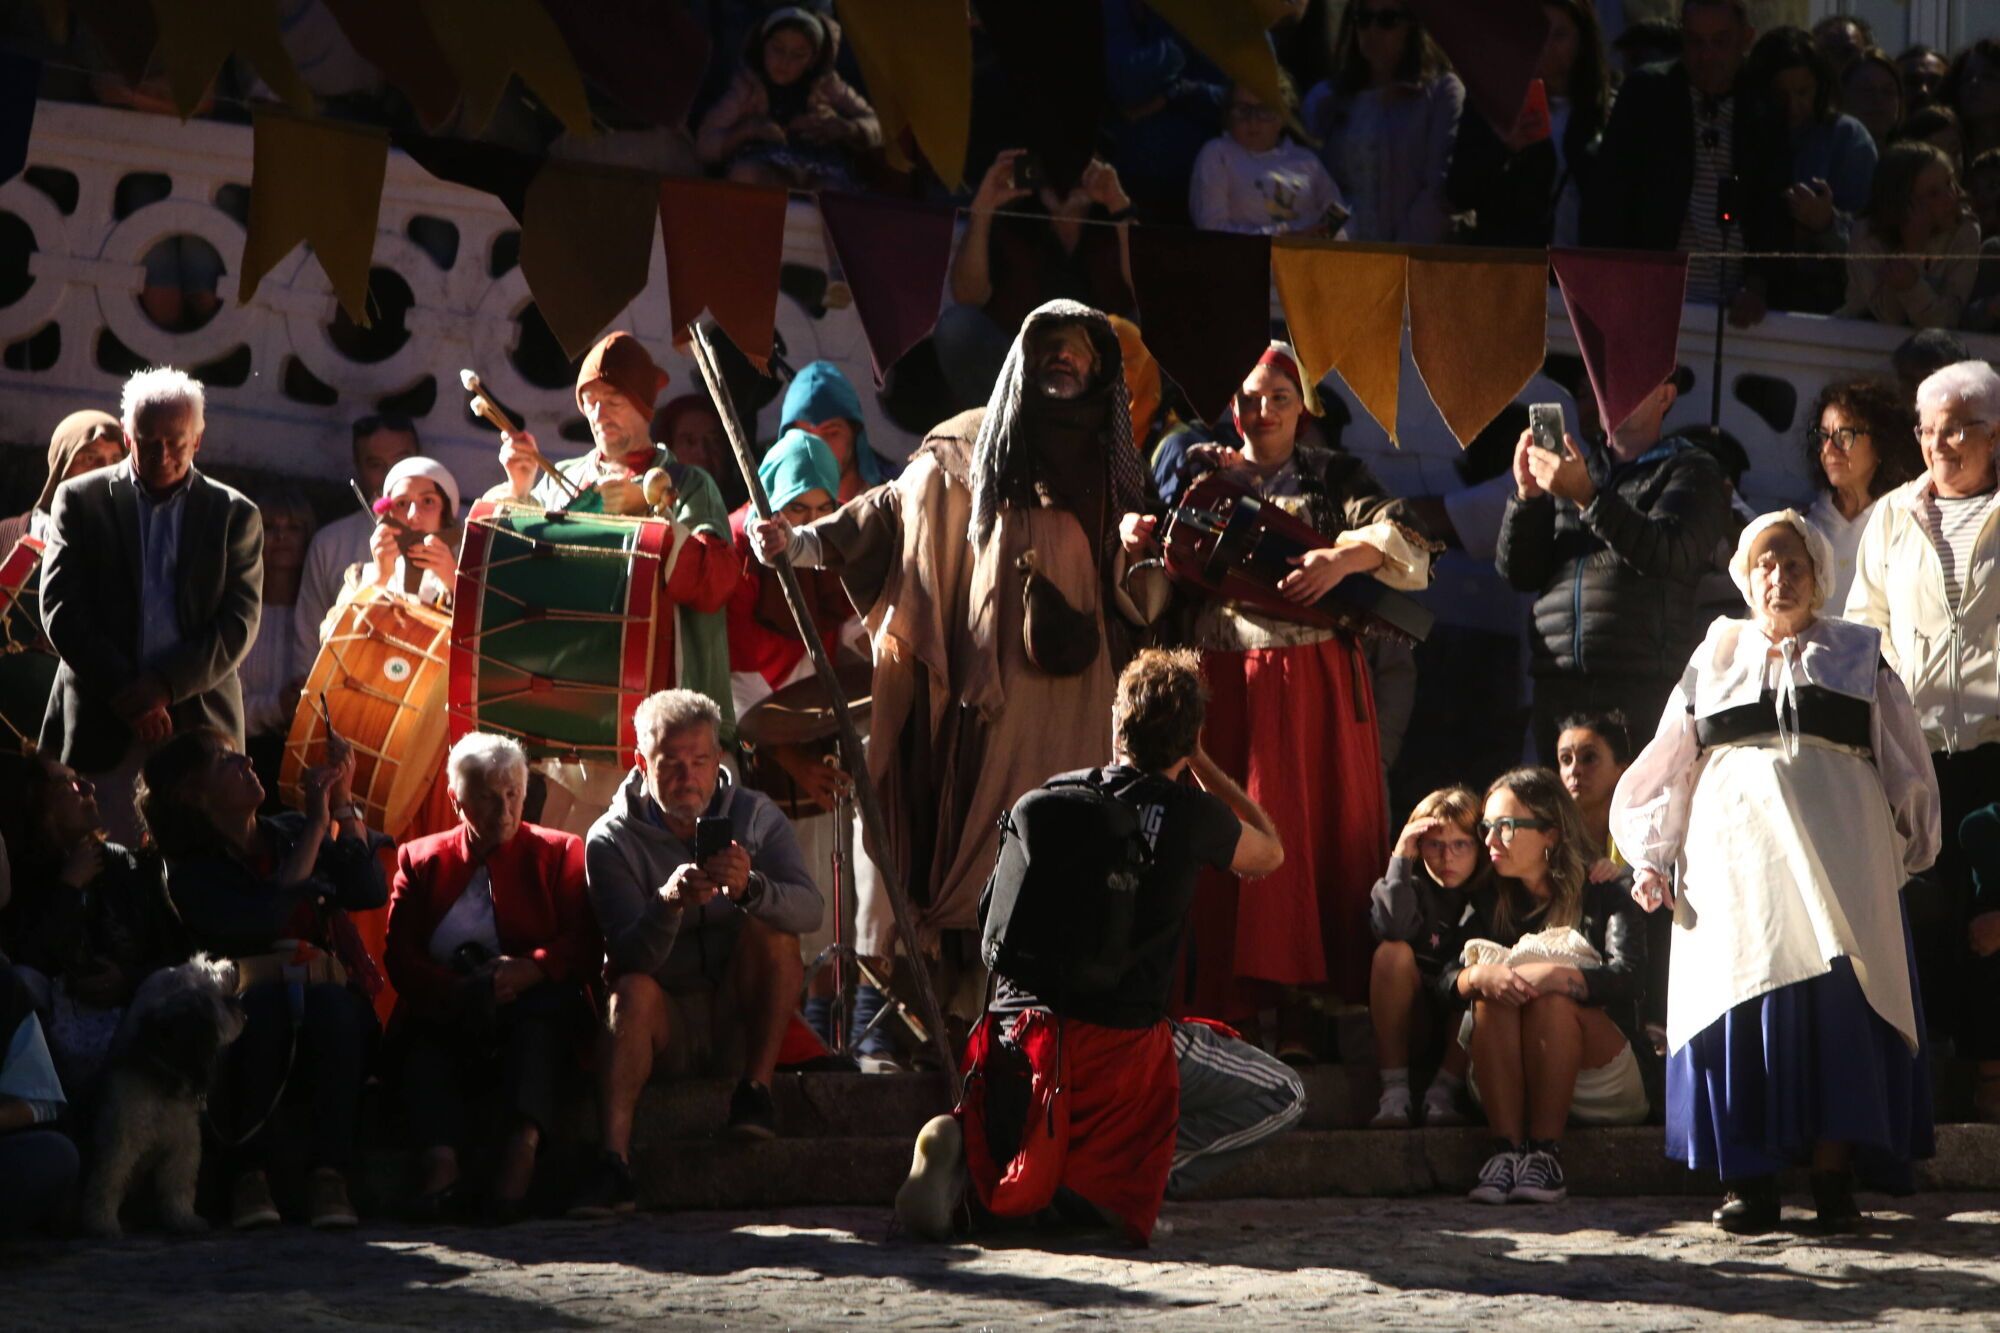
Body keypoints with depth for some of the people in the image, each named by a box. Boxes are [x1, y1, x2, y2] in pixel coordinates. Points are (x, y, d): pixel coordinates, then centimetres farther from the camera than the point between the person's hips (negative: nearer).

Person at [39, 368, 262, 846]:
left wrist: (165, 685, -13)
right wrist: (124, 693, -11)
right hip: (100, 725, 0)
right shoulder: (81, 500, 7)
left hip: (200, 725, 0)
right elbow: (61, 610, 0)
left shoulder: (235, 515, 8)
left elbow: (239, 624, 1)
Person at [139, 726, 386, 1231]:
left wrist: (344, 806, -4)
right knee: (266, 1004, -35)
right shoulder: (190, 874, 2)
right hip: (247, 1023, -2)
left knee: (331, 1005, -31)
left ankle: (329, 1175, -37)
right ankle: (250, 1174, -32)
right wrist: (317, 824, -11)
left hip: (332, 1006, 2)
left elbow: (369, 892, 1)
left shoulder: (290, 833, 15)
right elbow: (264, 919, -17)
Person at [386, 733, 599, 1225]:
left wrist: (530, 970, -21)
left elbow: (586, 946, 1)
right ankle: (440, 1159, -51)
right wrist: (453, 990, -17)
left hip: (532, 1010, -1)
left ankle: (522, 1148, -50)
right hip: (447, 1018, 1)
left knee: (551, 1001, -34)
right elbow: (399, 955, 4)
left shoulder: (558, 852, 17)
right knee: (422, 1036, -32)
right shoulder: (420, 860, 19)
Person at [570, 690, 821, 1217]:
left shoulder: (755, 815, 0)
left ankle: (756, 1087, -18)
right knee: (631, 989, -32)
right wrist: (668, 902, -41)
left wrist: (750, 887, -39)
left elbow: (811, 909, -17)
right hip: (667, 1024, -1)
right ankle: (613, 1163, -45)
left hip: (742, 1021, 2)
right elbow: (631, 955, -19)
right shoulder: (612, 840, -6)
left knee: (770, 926, -22)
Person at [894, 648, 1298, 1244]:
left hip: (1013, 1021, 5)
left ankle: (964, 1150, -5)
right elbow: (1270, 852, 20)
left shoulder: (1056, 791, 9)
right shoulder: (1190, 813, -3)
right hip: (1120, 1038, -5)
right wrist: (1200, 761, 27)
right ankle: (1125, 1178, -8)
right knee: (1283, 1095, 12)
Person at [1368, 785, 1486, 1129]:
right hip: (1413, 1025, 1)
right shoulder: (1412, 887, 0)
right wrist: (1401, 859, -20)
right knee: (1394, 952, -25)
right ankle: (1394, 1093, -29)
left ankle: (1442, 1095, -26)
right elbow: (1393, 930, -21)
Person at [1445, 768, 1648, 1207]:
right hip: (1509, 1077, 3)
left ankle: (1545, 1153, -37)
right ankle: (1507, 1149, -37)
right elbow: (1446, 976, -6)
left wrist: (1553, 975, -34)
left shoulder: (1606, 891, 0)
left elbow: (1627, 975, -19)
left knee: (1550, 1001, -31)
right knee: (1492, 997, -27)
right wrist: (1478, 978, -29)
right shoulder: (1491, 901, 11)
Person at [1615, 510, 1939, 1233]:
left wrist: (1905, 850, 10)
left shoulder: (1860, 656, 18)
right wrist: (1652, 859, 10)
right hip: (1733, 852, 1)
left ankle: (1833, 1177, -12)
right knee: (1738, 1003, -11)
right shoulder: (1713, 660, 20)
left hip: (1836, 849, -1)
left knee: (1837, 1002, -13)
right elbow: (1665, 768, 19)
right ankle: (1750, 1180, -9)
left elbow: (1907, 770, 18)